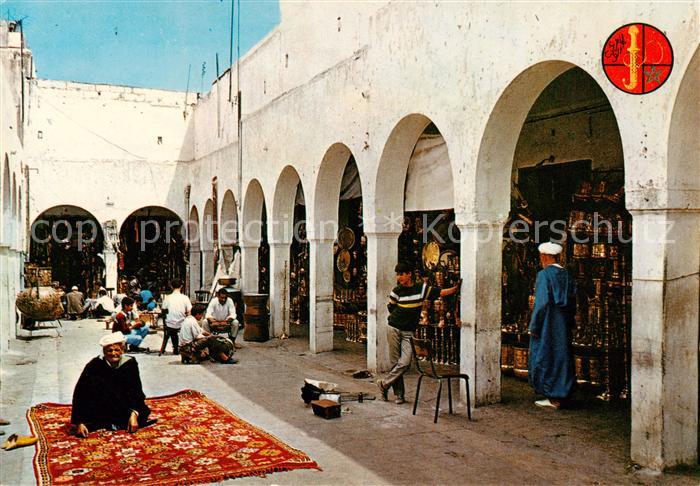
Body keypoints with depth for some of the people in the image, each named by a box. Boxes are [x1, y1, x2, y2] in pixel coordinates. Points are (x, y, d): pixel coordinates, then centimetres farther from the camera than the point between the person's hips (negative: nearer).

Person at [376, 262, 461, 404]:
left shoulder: (422, 288, 0)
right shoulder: (397, 291, 1)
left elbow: (440, 292, -2)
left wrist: (455, 289, -13)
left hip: (408, 332, 0)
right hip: (394, 329, 0)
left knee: (405, 363, -12)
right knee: (395, 362, 1)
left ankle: (384, 383, 4)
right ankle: (399, 394, 11)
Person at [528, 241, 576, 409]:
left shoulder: (544, 274, -15)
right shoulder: (567, 275, 6)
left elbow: (541, 302, -19)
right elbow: (573, 302, 10)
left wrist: (534, 326, -13)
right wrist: (568, 323, 18)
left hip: (547, 326, -7)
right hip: (563, 325, 7)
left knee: (545, 358, 2)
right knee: (561, 357, 13)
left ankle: (552, 398, 5)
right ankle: (561, 394, 18)